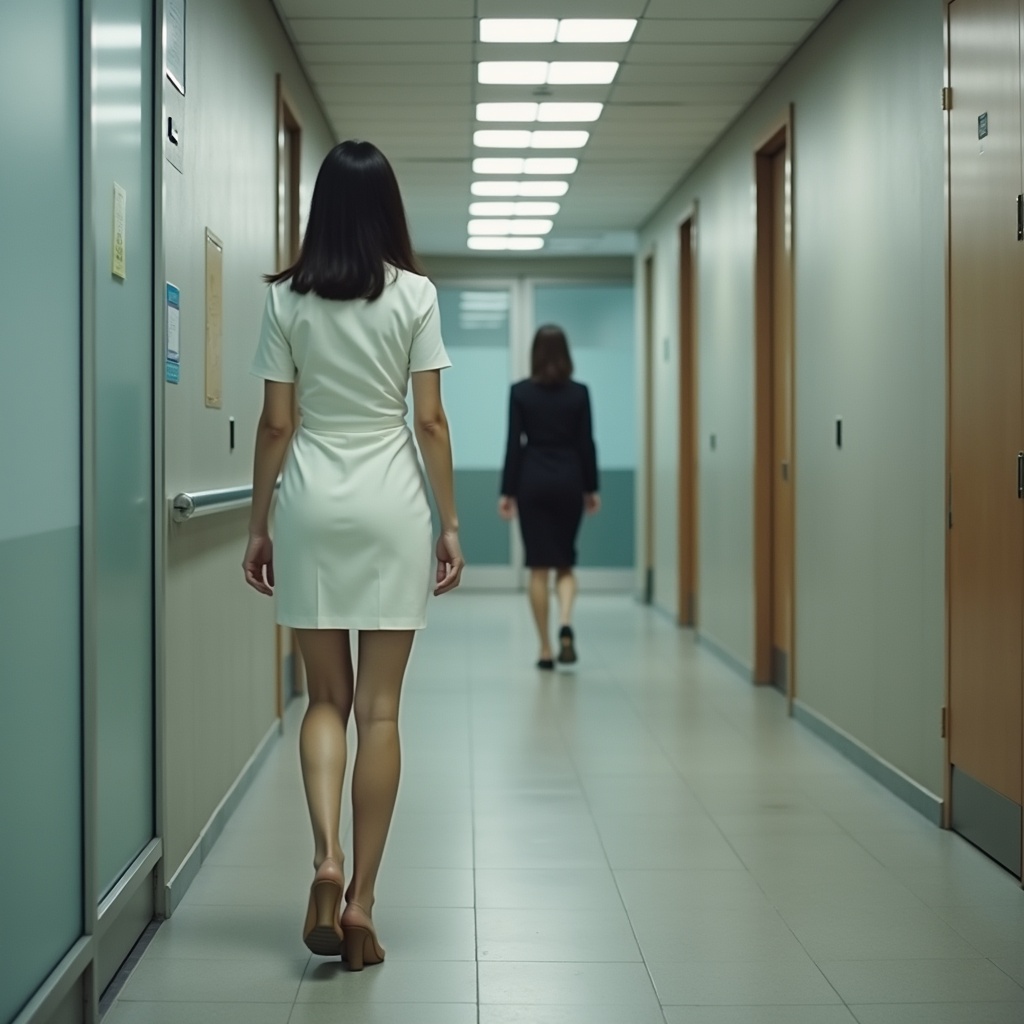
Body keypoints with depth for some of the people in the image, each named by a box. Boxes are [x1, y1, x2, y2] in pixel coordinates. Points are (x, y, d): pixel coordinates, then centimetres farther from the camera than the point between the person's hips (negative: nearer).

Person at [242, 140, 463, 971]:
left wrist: (259, 525, 9)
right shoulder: (414, 294, -2)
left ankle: (325, 857, -9)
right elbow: (429, 419, -3)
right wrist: (451, 520, 4)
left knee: (327, 697, 12)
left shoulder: (287, 298, 2)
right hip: (390, 503, -1)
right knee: (379, 708, 4)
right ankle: (361, 896, 5)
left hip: (310, 501, 1)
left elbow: (275, 424, 2)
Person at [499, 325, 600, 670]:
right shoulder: (579, 392, -1)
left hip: (533, 480, -1)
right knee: (565, 563, 12)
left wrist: (507, 491, 0)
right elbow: (586, 444, 1)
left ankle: (546, 649, 5)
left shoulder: (520, 391, -4)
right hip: (568, 480, 1)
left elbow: (514, 444, -5)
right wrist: (591, 489, 9)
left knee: (539, 567, 4)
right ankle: (565, 625, -14)